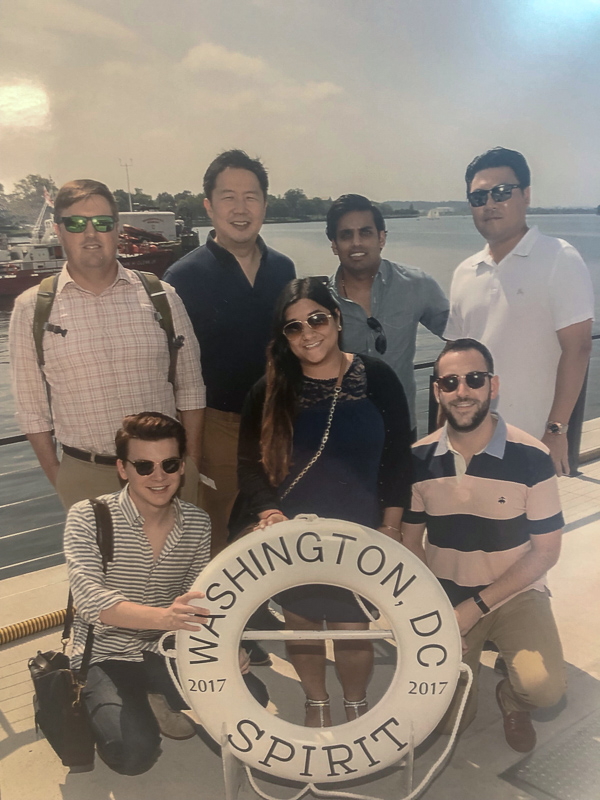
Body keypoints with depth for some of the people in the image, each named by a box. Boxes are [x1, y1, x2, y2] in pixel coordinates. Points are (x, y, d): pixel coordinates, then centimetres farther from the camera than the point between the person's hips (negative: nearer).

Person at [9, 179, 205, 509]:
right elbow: (32, 406, 4)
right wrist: (56, 479, 3)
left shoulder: (161, 297, 0)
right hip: (84, 476, 0)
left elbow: (190, 388, 4)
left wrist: (191, 466, 3)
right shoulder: (31, 308, -1)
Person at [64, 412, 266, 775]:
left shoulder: (198, 523, -3)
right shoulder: (88, 517, -15)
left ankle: (159, 701, 10)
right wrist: (163, 617, -45)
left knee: (251, 696, -13)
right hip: (107, 655, -3)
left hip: (168, 650, 4)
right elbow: (89, 599, -28)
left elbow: (199, 602, 2)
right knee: (135, 751, -26)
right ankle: (98, 709, 8)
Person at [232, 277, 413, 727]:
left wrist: (390, 526, -1)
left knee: (353, 628, 5)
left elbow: (398, 458, 0)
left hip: (359, 532, -1)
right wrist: (268, 511, -14)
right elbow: (249, 462, 1)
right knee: (301, 622, 13)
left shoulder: (377, 379, -5)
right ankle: (316, 703, 40)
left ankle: (357, 706, 35)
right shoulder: (270, 392, -2)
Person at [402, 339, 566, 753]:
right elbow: (410, 542, 2)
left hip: (514, 592, -1)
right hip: (443, 597, 2)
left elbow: (545, 551, -9)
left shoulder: (531, 458, -14)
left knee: (544, 686, -25)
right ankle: (461, 693, 23)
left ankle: (513, 701, 13)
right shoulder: (420, 459, -7)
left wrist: (477, 606, -14)